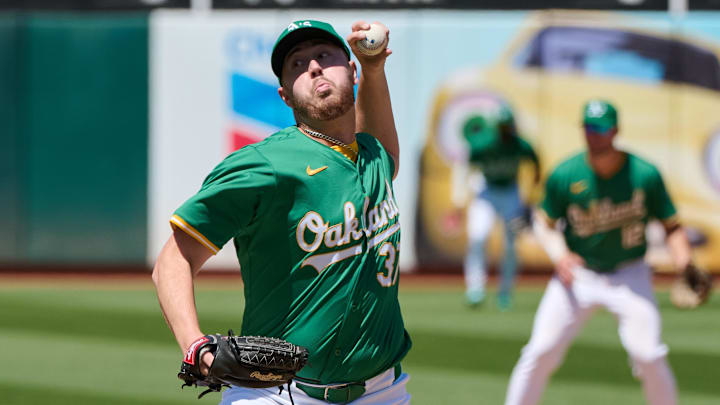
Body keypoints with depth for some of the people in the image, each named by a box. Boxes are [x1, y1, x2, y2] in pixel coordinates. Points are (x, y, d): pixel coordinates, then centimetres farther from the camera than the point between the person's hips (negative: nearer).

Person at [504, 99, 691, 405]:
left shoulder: (645, 175, -13)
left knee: (648, 355, -10)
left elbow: (671, 226, -4)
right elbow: (544, 223, 1)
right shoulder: (565, 176, -12)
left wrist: (685, 266, -21)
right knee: (541, 351, -5)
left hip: (630, 275, -1)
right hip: (578, 275, 1)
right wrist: (559, 255, -18)